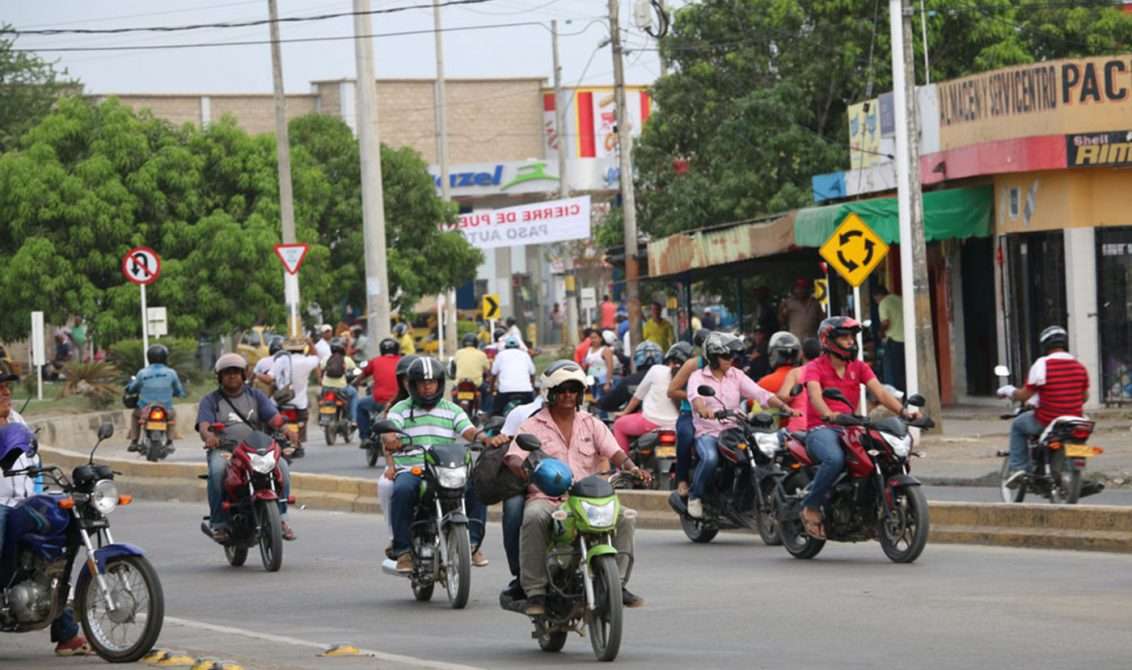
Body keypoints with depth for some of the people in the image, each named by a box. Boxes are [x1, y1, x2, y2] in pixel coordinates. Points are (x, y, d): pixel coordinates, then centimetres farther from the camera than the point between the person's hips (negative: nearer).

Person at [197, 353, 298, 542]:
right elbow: (204, 425, -4)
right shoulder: (210, 401, 14)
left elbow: (274, 418, 4)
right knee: (218, 469, -36)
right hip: (223, 449, -2)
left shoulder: (256, 396, 19)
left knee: (281, 465, -26)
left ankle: (280, 518, -16)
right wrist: (208, 436, -30)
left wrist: (287, 431, -19)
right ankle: (218, 523, -28)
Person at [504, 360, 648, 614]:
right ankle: (535, 591, -32)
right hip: (545, 496, -3)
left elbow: (614, 451, 4)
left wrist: (631, 467, -18)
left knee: (623, 517, -23)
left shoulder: (592, 425, 18)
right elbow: (512, 457, -6)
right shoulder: (533, 426, 8)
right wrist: (523, 468, -31)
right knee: (534, 519, -37)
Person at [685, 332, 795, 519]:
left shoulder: (736, 375, 13)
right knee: (710, 458, -36)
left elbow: (759, 393, 1)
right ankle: (694, 497, -11)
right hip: (708, 432, -3)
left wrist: (784, 407, -15)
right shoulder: (698, 377, 3)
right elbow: (694, 396, -19)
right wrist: (703, 409, -43)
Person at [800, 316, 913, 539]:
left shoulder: (859, 367, 18)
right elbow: (815, 395, -18)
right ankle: (811, 506, -18)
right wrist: (828, 415, -40)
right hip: (821, 429, -5)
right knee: (835, 459, -38)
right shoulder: (815, 368, 3)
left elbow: (879, 392, 4)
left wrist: (902, 410, -15)